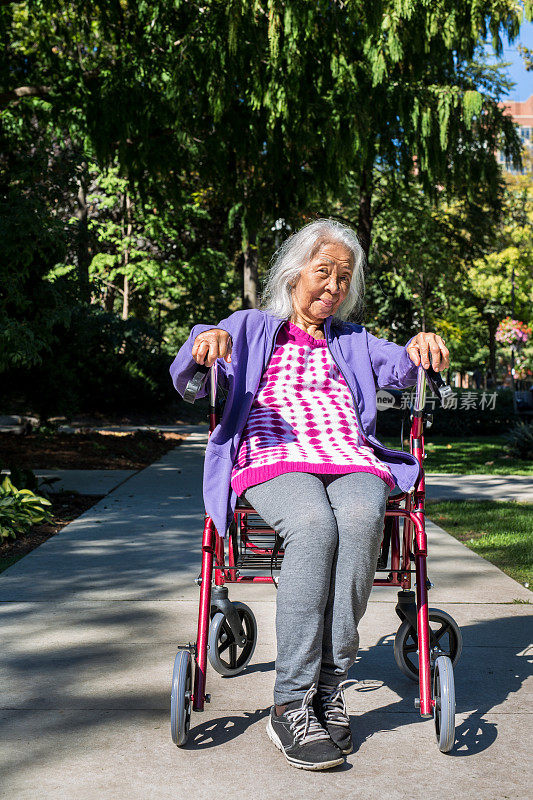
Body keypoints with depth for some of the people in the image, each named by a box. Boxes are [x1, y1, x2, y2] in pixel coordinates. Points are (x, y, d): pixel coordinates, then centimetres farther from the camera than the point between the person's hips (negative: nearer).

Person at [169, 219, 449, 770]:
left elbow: (401, 367, 15)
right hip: (273, 457, -2)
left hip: (350, 457, 3)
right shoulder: (253, 328, 21)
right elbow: (187, 377, 8)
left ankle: (328, 688, -29)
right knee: (314, 525, -37)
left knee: (362, 518, -35)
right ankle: (291, 707, -33)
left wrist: (423, 346, -10)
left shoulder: (352, 342, 31)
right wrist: (205, 342, -17)